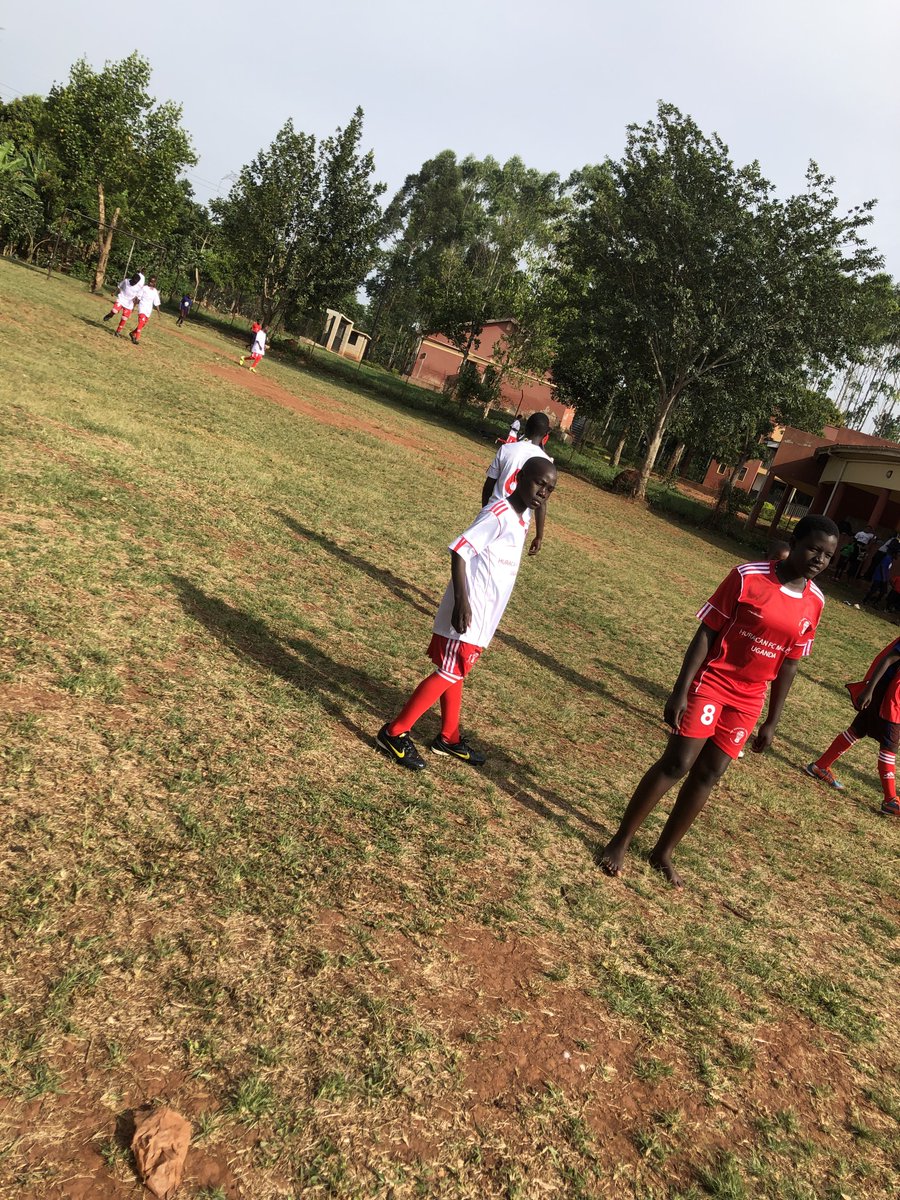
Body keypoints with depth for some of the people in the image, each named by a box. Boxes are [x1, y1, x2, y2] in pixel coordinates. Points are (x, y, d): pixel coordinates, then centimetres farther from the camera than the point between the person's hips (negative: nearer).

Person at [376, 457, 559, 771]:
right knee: (449, 674, -5)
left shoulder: (522, 516, 10)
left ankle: (449, 738, 30)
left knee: (455, 673, 18)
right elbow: (460, 550, -22)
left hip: (484, 616, 9)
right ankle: (394, 732, 3)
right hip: (468, 613, -9)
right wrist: (461, 601, -28)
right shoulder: (498, 514, -18)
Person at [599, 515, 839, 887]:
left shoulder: (814, 603, 2)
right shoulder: (748, 576, -12)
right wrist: (680, 690, -17)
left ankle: (663, 853, 23)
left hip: (748, 700, 5)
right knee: (676, 764, -8)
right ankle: (620, 841, 7)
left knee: (708, 775, 8)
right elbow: (706, 633, -11)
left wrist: (772, 721, 10)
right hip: (710, 683, -4)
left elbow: (788, 663, 8)